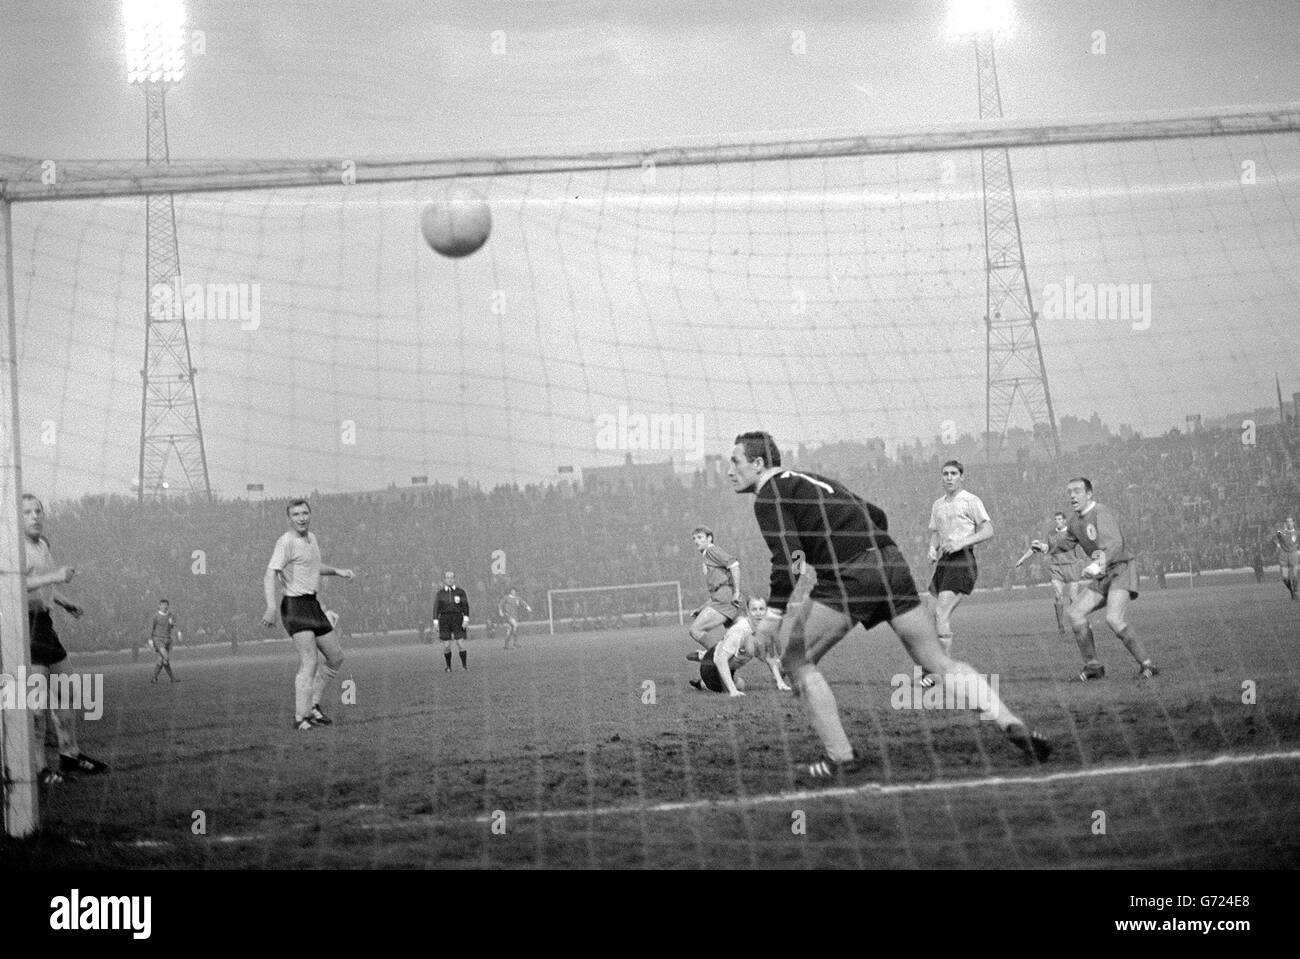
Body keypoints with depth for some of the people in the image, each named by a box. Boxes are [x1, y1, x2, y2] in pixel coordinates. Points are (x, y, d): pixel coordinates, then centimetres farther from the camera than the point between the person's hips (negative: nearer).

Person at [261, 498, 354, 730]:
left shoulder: (312, 538, 15)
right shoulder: (286, 542, -13)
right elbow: (270, 574, -23)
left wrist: (336, 571, 23)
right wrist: (271, 607, -35)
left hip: (313, 604, 9)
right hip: (295, 605, -9)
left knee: (335, 658, 14)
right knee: (309, 663, -19)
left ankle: (313, 706, 23)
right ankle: (300, 718, -20)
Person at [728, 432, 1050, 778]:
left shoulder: (770, 495, 2)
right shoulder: (808, 480, 28)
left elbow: (789, 555, -14)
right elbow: (877, 514, 30)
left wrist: (773, 614, -13)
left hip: (850, 574, -8)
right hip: (891, 561, 8)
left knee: (796, 662, 6)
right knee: (938, 662, 12)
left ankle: (841, 756, 0)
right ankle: (1012, 725, 3)